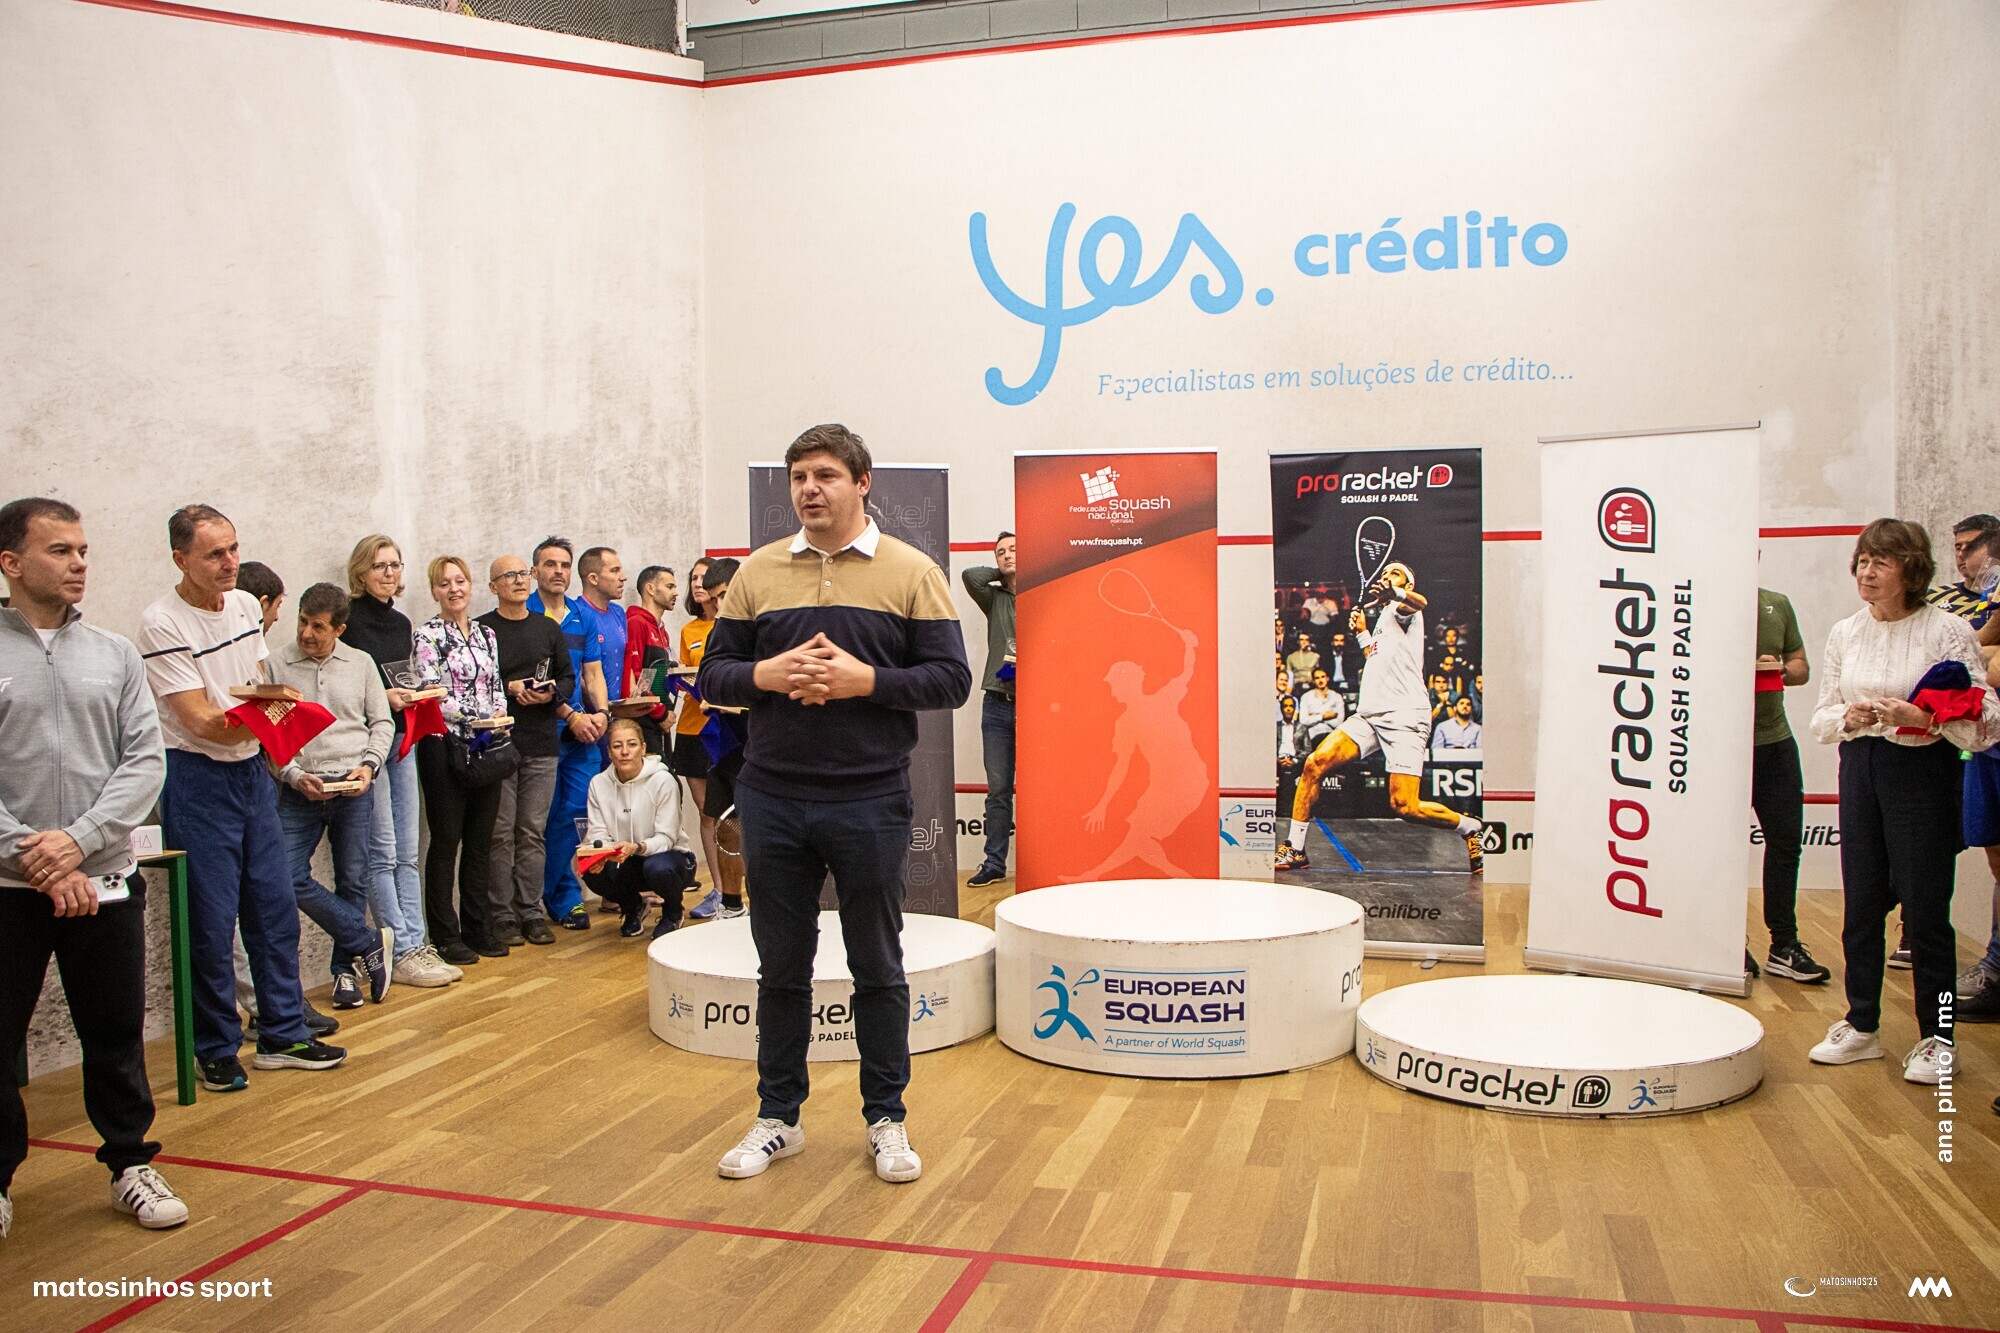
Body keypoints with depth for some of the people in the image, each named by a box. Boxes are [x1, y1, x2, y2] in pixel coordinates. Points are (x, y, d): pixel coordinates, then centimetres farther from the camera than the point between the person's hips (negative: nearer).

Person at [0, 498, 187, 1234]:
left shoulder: (114, 654, 6)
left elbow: (145, 759, 0)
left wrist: (79, 840, -12)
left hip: (104, 881, 2)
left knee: (117, 1034, 10)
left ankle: (131, 1163, 24)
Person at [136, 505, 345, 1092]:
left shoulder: (245, 605, 5)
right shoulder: (161, 624, -16)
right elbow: (199, 720, -21)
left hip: (252, 770, 7)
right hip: (197, 779, -7)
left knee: (274, 906, 10)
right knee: (211, 921, -1)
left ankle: (283, 1036, 21)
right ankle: (216, 1051, 14)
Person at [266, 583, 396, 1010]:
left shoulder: (361, 663, 8)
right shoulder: (276, 665, 2)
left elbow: (382, 722, 11)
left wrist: (369, 765, -5)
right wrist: (294, 775, -12)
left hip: (353, 787, 1)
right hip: (299, 791, 0)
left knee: (353, 882, 4)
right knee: (290, 878, -10)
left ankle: (347, 968, 19)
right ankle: (370, 944, 4)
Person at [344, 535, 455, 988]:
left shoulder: (402, 623, 15)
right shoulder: (348, 621, -8)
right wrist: (382, 695, -21)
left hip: (401, 739, 7)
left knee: (407, 852, 9)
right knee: (382, 852, -4)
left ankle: (418, 945, 13)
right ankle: (402, 952, 1)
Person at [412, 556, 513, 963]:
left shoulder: (486, 634, 14)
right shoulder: (427, 635, -3)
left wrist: (501, 719, -2)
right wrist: (475, 719, -20)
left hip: (487, 748, 6)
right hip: (444, 747, -5)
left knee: (481, 842, 10)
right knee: (446, 842, 0)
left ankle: (479, 929, 19)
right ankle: (445, 937, 8)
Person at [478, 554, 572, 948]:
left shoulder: (548, 628, 15)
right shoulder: (480, 630, 1)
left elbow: (568, 677, 15)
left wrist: (551, 693, -4)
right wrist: (509, 689, -14)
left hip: (541, 743, 3)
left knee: (533, 831, 6)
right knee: (501, 833, -1)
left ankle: (531, 911, 12)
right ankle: (502, 915, 6)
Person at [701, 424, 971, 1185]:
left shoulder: (911, 573, -1)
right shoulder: (757, 572, 7)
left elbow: (951, 680, -5)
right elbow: (713, 675, 7)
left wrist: (864, 679, -18)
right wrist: (768, 675, -13)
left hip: (870, 803, -2)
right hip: (773, 802, 3)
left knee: (878, 967, 9)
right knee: (781, 967, 13)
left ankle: (886, 1121, 24)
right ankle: (778, 1119, 28)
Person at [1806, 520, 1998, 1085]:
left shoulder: (1947, 630, -7)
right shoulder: (1844, 633, 8)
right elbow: (1820, 718, 10)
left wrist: (1923, 718, -26)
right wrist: (1847, 717, -11)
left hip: (1923, 770, -5)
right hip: (1859, 768, 5)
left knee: (1924, 906, -1)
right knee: (1861, 902, 9)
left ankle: (1936, 1038, 14)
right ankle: (1862, 1026, 21)